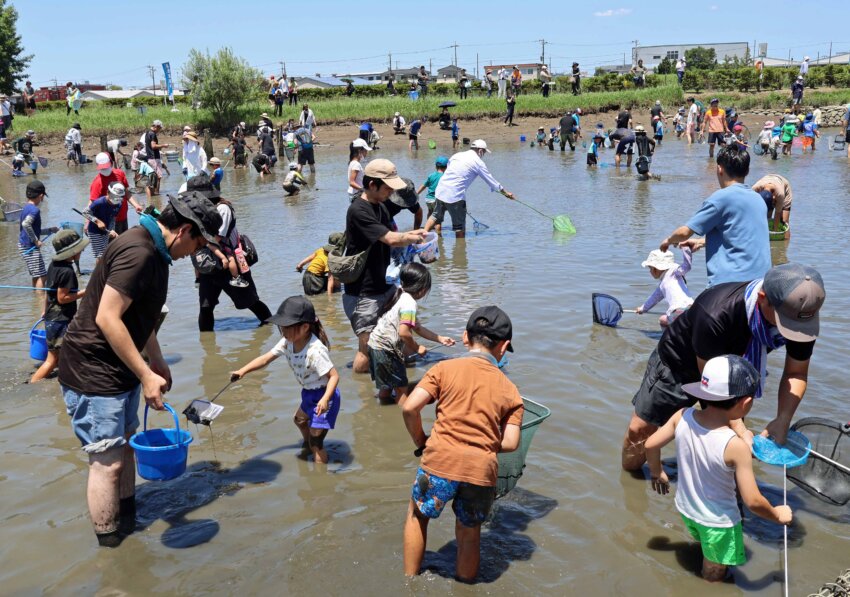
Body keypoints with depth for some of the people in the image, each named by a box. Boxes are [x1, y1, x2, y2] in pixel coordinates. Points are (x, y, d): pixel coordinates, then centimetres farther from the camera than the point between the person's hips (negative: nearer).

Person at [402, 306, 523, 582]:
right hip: (482, 469, 1)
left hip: (440, 459, -1)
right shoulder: (509, 389, 9)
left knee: (417, 514, 27)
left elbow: (410, 408, -6)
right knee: (469, 534, 22)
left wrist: (421, 442, 10)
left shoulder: (444, 368, 4)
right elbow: (510, 443, 1)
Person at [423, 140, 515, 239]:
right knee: (460, 225, 6)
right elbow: (491, 180, 6)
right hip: (455, 196, -6)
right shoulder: (478, 162, -1)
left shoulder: (457, 154, 14)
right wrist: (506, 192, 17)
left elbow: (447, 168, 16)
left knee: (436, 216, 21)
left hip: (440, 191, 6)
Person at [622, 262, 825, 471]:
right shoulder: (716, 314, -44)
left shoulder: (802, 315, -28)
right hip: (678, 364, -4)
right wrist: (740, 429, -37)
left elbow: (796, 373, -14)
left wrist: (782, 420, -30)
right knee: (640, 429, 6)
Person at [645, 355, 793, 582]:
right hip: (718, 522, -5)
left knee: (706, 546, 36)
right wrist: (777, 515, -7)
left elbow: (651, 445, -7)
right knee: (714, 577, 22)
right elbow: (753, 502, -27)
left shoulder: (683, 417, -21)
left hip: (686, 508, 5)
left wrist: (657, 472, 13)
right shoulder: (736, 446, -35)